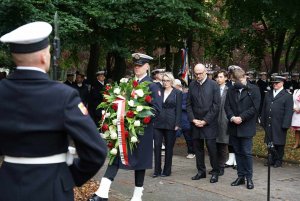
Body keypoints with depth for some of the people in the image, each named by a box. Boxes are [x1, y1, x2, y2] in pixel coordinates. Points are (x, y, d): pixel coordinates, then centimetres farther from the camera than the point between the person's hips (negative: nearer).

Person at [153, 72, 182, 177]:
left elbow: (178, 109, -1)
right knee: (157, 146, -1)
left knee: (169, 147, 5)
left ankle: (167, 170, 15)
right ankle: (157, 170, 7)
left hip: (170, 123, -2)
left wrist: (177, 124, -8)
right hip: (158, 122, 3)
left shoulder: (177, 93, 1)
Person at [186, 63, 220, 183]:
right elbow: (188, 104, 10)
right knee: (197, 147, 7)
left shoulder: (213, 85, -3)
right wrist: (193, 119, -3)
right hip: (195, 122, 4)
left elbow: (216, 105, -7)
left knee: (211, 146, -6)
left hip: (209, 123, -4)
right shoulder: (192, 85, 8)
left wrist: (205, 120, -10)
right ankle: (201, 171, 19)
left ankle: (215, 172, 6)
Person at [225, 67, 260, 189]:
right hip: (234, 127, 4)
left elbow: (255, 107, -9)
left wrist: (241, 117, -15)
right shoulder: (231, 91, 10)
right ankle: (241, 176, 18)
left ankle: (249, 178, 7)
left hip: (246, 127, -4)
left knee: (247, 153, -3)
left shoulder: (253, 89, -2)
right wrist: (232, 117, -12)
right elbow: (227, 106, 7)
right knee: (238, 152, 10)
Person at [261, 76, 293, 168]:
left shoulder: (287, 96, -2)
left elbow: (288, 112, -7)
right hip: (269, 125, 5)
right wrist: (263, 122, 9)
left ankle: (279, 161, 14)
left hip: (279, 126, -4)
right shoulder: (268, 95, 15)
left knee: (279, 143, 4)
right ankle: (272, 159, 18)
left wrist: (285, 125, -13)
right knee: (270, 143, 7)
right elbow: (264, 109, 16)